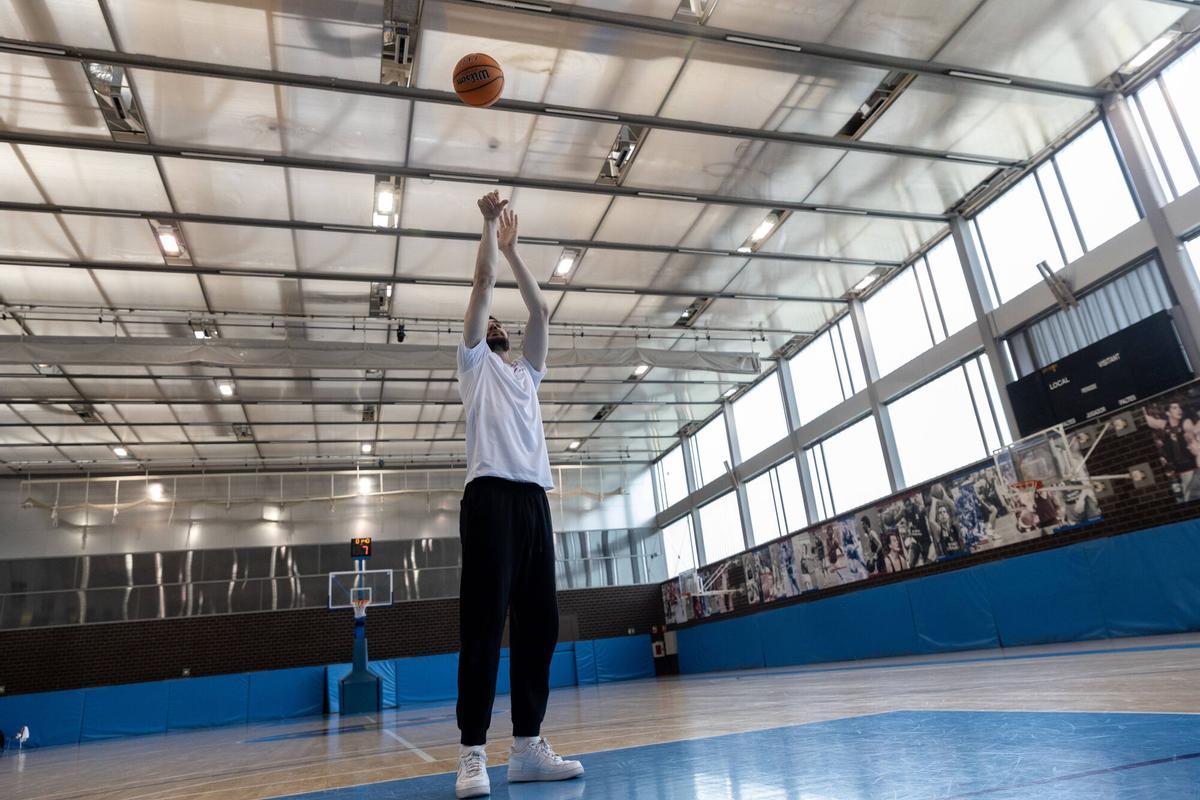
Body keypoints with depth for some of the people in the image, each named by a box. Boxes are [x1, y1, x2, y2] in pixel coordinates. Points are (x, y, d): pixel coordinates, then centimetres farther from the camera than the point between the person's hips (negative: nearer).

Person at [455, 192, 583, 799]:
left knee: (538, 622, 2)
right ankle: (473, 751, -5)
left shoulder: (527, 371, 30)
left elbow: (540, 310, 24)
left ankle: (528, 745, 7)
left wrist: (512, 248, 30)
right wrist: (490, 225, 19)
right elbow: (482, 285, 10)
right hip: (491, 494, -5)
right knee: (484, 621, -9)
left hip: (534, 497, 6)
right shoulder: (474, 362, 17)